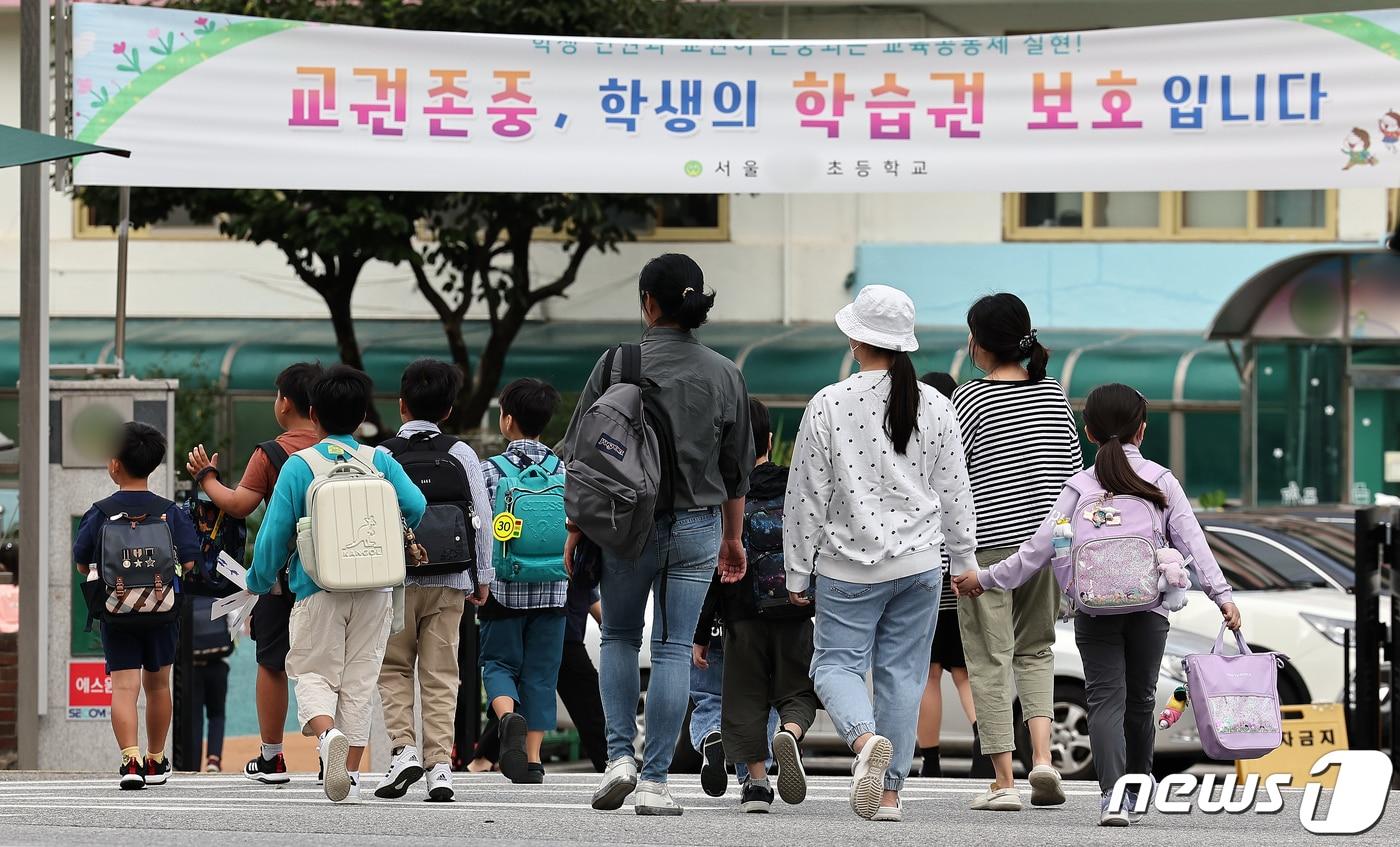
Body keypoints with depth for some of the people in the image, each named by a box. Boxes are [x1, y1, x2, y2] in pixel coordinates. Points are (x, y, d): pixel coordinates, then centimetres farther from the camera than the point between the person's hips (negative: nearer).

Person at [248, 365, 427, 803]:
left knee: (314, 675, 6)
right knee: (359, 681, 10)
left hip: (319, 591, -2)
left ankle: (327, 734, -25)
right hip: (374, 593, 2)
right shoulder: (381, 463, 3)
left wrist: (259, 582, 12)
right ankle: (351, 775, 7)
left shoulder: (299, 466, -2)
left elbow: (274, 532, -3)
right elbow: (418, 510, -5)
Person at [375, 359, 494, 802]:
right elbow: (482, 516, 1)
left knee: (394, 669, 11)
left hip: (398, 578, -2)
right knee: (441, 674, 5)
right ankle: (440, 765, -3)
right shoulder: (462, 454, 2)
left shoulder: (383, 455, -3)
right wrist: (482, 576, 10)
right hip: (450, 581, 2)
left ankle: (403, 747, -7)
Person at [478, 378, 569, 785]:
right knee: (541, 672, 8)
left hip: (504, 587, -2)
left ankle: (508, 716, -22)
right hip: (553, 590, 2)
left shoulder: (490, 471, -6)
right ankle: (533, 758, 5)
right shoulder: (563, 472, 2)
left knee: (499, 663, 8)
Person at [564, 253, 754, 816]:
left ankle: (619, 755, 4)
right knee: (673, 648, 2)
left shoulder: (618, 365, -6)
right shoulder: (724, 375, 2)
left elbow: (580, 454, -3)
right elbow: (737, 470, 10)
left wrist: (576, 527, 5)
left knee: (619, 638, 18)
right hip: (697, 524, 1)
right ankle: (655, 781, 0)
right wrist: (733, 537, 21)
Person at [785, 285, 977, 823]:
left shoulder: (828, 405, -9)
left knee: (837, 663, 4)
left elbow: (806, 496, -5)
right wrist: (965, 560, 17)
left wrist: (798, 572, 4)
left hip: (848, 568, -3)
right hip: (919, 562, 3)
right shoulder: (933, 406, -1)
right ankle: (889, 792, 8)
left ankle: (865, 737, -26)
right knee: (902, 672, 8)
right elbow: (954, 492, 5)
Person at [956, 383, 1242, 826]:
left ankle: (1112, 794, -22)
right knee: (1141, 698, 16)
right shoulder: (1163, 482, 5)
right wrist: (1221, 594, -2)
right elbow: (1192, 541, -2)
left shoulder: (1080, 487, 3)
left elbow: (1040, 547, 0)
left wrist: (987, 578, 9)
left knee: (1106, 698, -5)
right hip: (1150, 607, 1)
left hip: (1096, 609, -1)